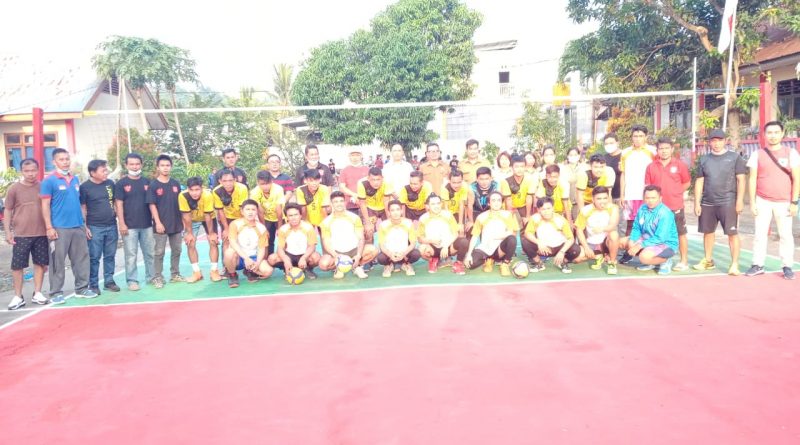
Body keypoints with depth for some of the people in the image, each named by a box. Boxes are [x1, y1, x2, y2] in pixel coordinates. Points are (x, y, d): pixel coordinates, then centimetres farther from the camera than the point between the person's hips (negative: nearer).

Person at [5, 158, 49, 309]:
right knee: (17, 265, 1)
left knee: (40, 263, 7)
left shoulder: (43, 187, 3)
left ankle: (37, 294, 19)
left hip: (41, 233, 2)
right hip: (21, 234, -2)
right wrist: (8, 232, -3)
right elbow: (7, 211, 3)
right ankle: (18, 296, 12)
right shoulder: (14, 188, -2)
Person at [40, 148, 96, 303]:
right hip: (59, 228, -5)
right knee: (58, 261, 0)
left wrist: (84, 223, 15)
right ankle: (56, 292, 8)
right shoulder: (49, 181, -5)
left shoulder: (75, 179, 12)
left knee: (81, 258, 9)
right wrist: (49, 227, -13)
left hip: (78, 226, 6)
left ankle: (82, 288, 19)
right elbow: (45, 206, -7)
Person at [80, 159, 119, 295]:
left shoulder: (110, 183, 5)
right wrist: (85, 227, -8)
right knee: (94, 257, 1)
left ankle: (109, 281, 20)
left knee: (110, 256, 10)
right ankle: (93, 284, 9)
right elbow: (82, 208, -4)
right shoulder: (85, 187, -6)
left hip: (111, 226, 4)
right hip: (95, 228, -4)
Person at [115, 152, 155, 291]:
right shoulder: (121, 184, 0)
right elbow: (119, 205, -4)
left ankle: (151, 277, 21)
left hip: (147, 225, 3)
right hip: (130, 226, -3)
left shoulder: (147, 182, 9)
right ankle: (132, 280, 8)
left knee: (150, 253, 9)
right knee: (131, 255, 0)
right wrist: (122, 224, -11)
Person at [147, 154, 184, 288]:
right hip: (161, 225, -4)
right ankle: (157, 278, 8)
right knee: (159, 252, 1)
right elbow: (152, 205, -9)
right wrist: (158, 222, -15)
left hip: (176, 224, 4)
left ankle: (175, 274, 22)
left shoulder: (176, 184, 6)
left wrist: (183, 220, 8)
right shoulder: (153, 185, -6)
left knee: (176, 251, 11)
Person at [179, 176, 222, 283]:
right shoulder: (183, 196, -34)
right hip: (192, 220, 1)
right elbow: (186, 215, -23)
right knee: (190, 244, -5)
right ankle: (196, 272, 5)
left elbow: (208, 216, -28)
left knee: (213, 242, -8)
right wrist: (189, 233, -16)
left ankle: (214, 271, 2)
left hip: (208, 218, -1)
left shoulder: (207, 195, -38)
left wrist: (211, 233, -20)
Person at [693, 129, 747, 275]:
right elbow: (699, 182, 10)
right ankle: (708, 260, 24)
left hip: (728, 203, -4)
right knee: (708, 231, 11)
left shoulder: (735, 157, 1)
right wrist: (697, 203, 5)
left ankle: (734, 264, -1)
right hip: (707, 203, 4)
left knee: (732, 233, -4)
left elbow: (741, 180, -2)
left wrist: (739, 201, -9)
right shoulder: (704, 160, 10)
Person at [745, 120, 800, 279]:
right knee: (759, 233, 1)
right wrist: (752, 202, -3)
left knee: (786, 235, 3)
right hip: (763, 201, 1)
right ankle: (758, 265, 8)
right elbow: (752, 180, 2)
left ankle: (787, 266, 11)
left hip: (784, 202, -1)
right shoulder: (757, 155, 3)